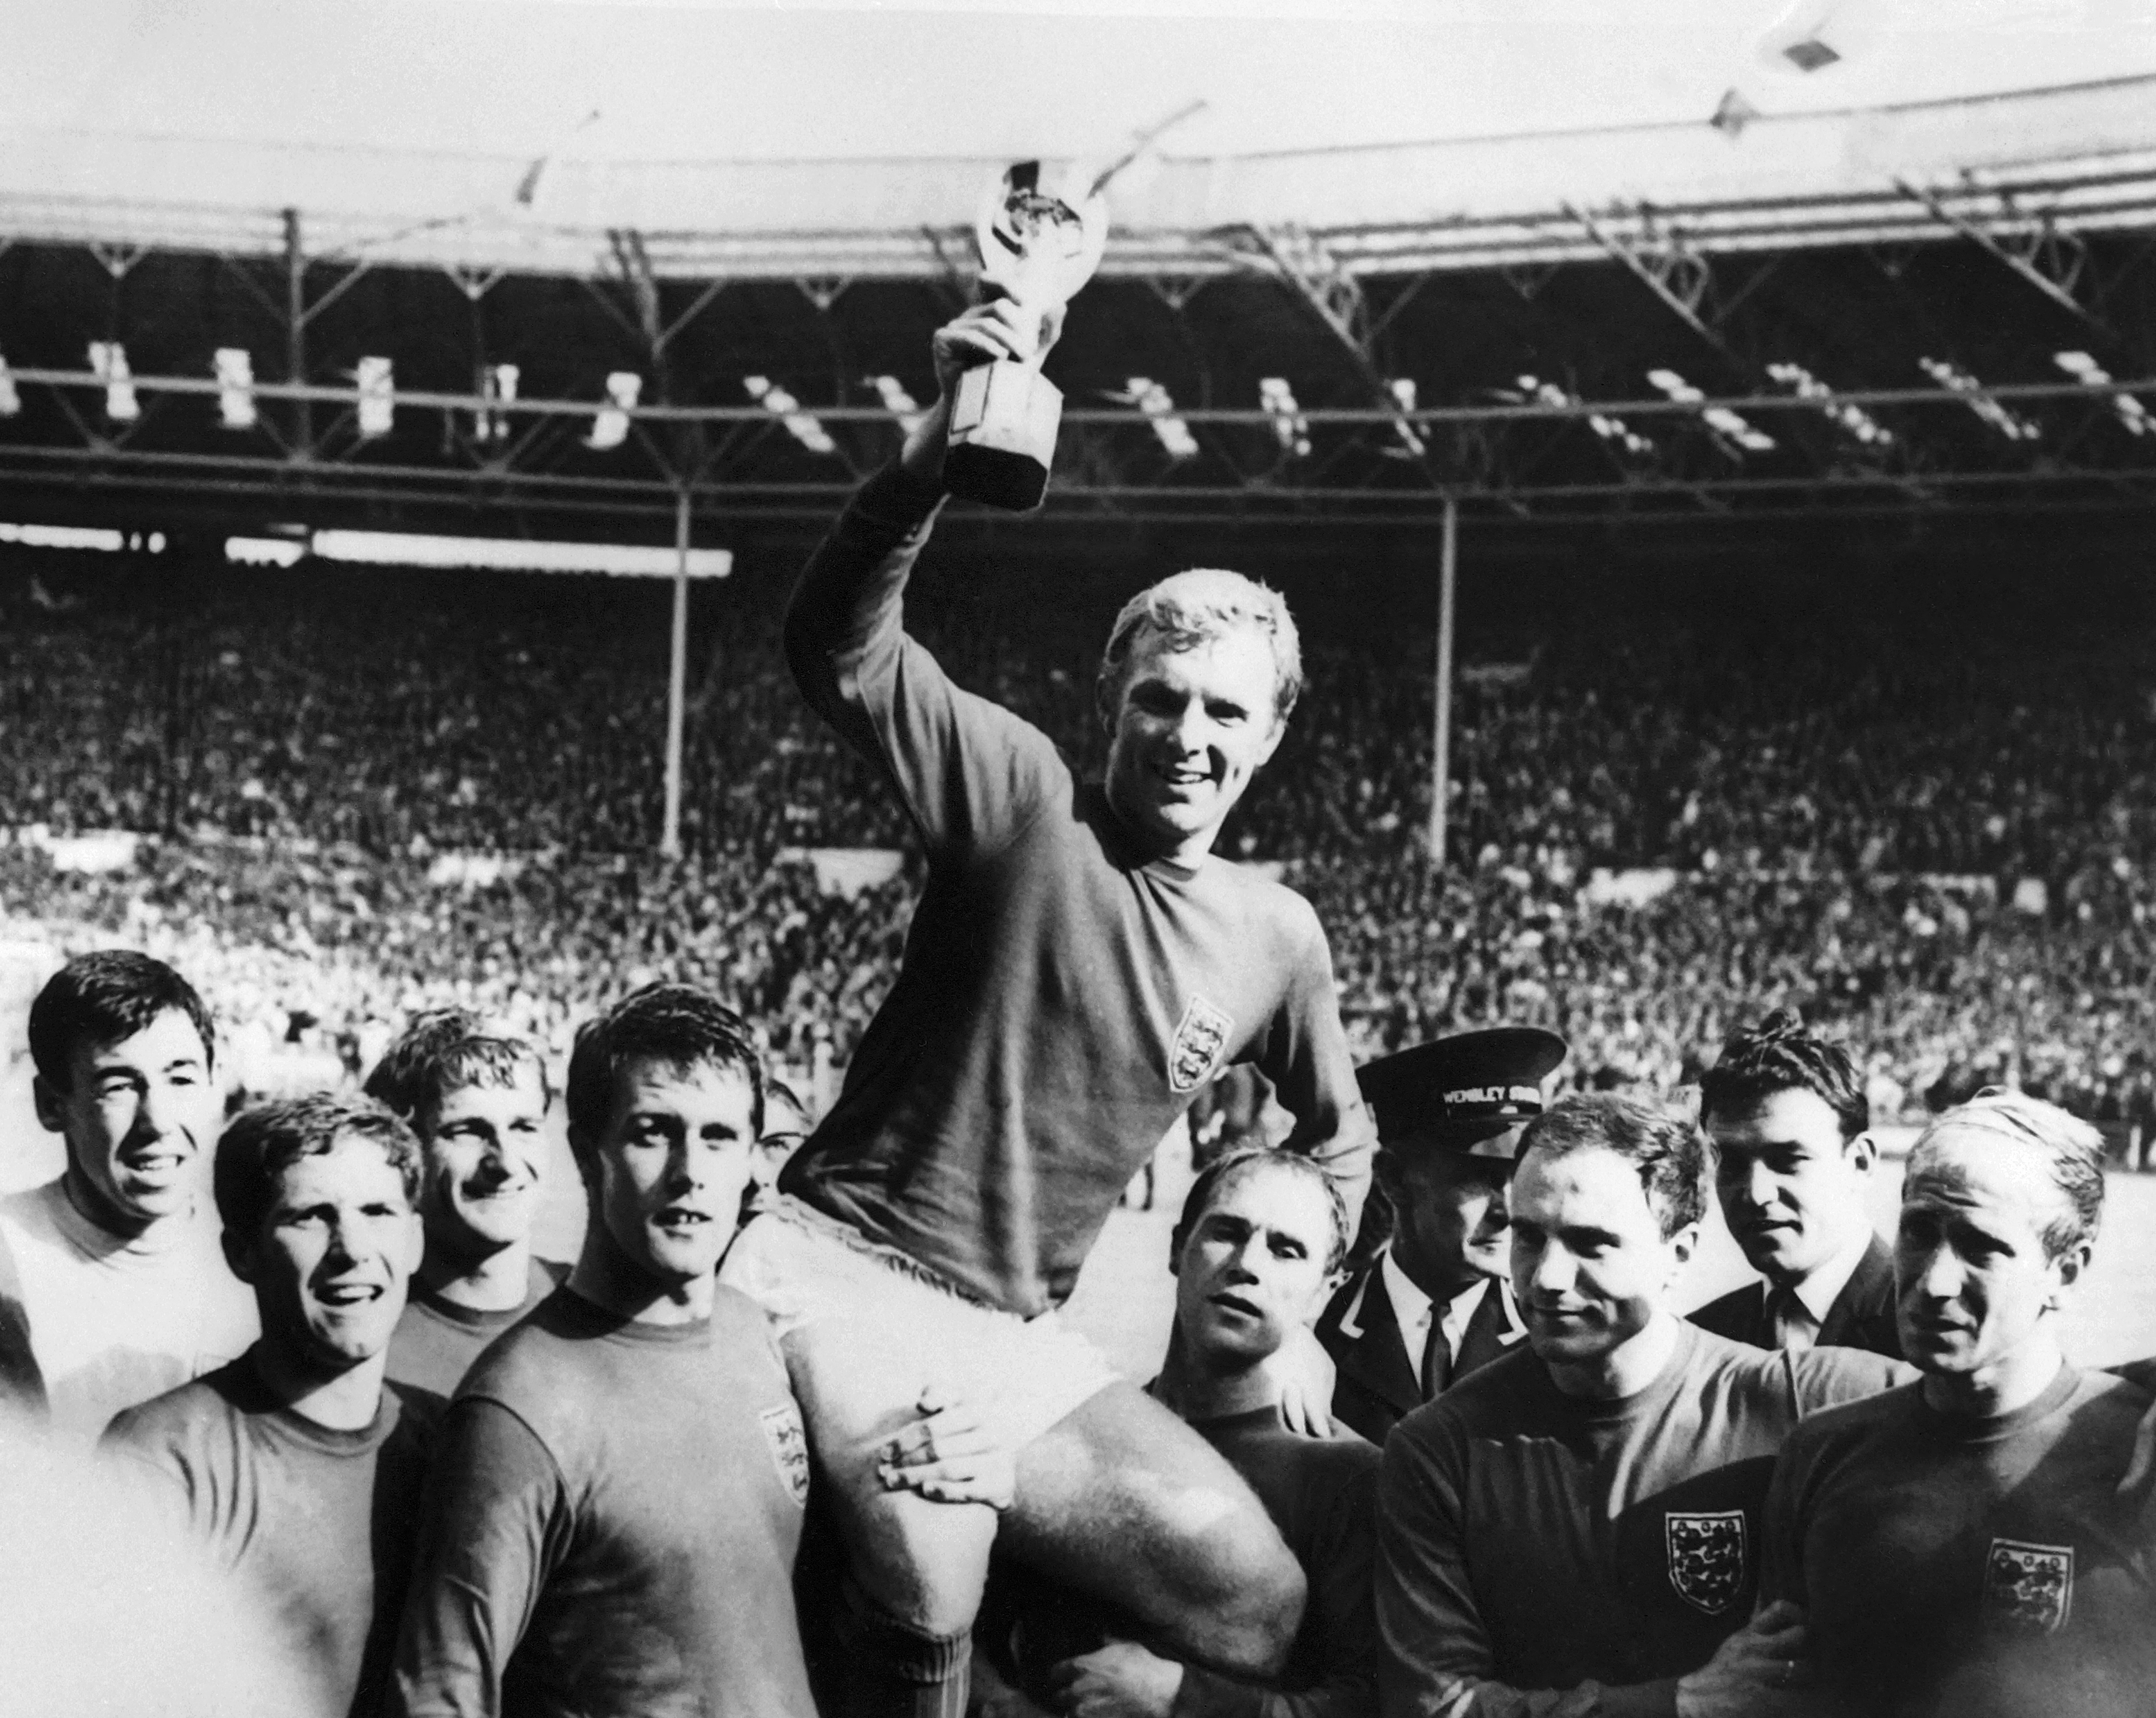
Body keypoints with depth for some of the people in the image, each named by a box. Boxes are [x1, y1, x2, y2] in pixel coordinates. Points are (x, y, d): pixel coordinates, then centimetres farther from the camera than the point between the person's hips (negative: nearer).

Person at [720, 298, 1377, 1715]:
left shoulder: (1279, 939, 9)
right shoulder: (1026, 799, -6)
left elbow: (1338, 1141, 28)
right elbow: (838, 647, -22)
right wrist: (940, 446, -35)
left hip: (1020, 1343, 6)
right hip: (844, 1271, -6)